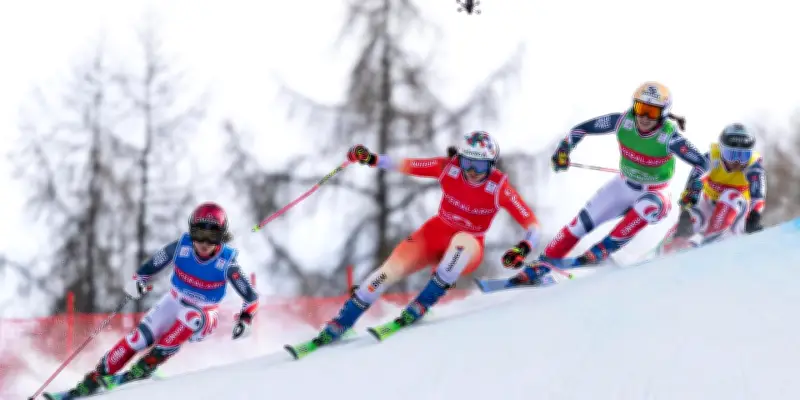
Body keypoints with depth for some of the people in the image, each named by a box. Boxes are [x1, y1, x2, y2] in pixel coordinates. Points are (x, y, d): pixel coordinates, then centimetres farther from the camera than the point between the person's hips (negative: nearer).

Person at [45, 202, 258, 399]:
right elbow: (151, 266, -6)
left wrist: (245, 319, -32)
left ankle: (145, 366, -29)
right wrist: (137, 281, -24)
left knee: (191, 316, -37)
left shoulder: (226, 262, -23)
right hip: (173, 303, 2)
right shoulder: (181, 246, -18)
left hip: (202, 320, -2)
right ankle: (92, 381, -11)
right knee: (140, 338, -20)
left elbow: (251, 297, -16)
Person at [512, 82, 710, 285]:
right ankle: (541, 266, 6)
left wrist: (692, 188, -41)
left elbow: (701, 162, -28)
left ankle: (603, 249, -27)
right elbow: (583, 128, -8)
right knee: (583, 222, -5)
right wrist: (564, 147, -18)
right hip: (623, 185, 4)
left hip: (653, 193, -4)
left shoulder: (669, 136, -29)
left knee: (649, 205, -38)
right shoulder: (624, 121, -20)